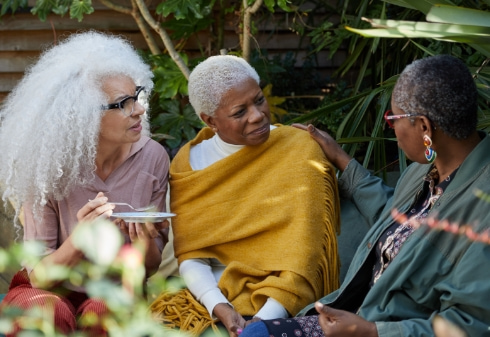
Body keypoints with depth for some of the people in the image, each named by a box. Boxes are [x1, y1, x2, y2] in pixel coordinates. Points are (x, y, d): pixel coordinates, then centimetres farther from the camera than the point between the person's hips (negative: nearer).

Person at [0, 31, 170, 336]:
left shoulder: (152, 158, -9)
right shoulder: (50, 168, -15)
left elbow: (151, 268, -2)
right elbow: (39, 276, -14)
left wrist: (145, 243, -25)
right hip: (53, 292, -1)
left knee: (104, 311, -33)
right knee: (49, 311, -35)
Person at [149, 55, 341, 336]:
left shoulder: (299, 152, -3)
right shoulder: (188, 162, 6)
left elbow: (304, 251, -9)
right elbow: (188, 251, 0)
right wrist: (219, 307, -17)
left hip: (279, 304, -3)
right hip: (208, 291, 3)